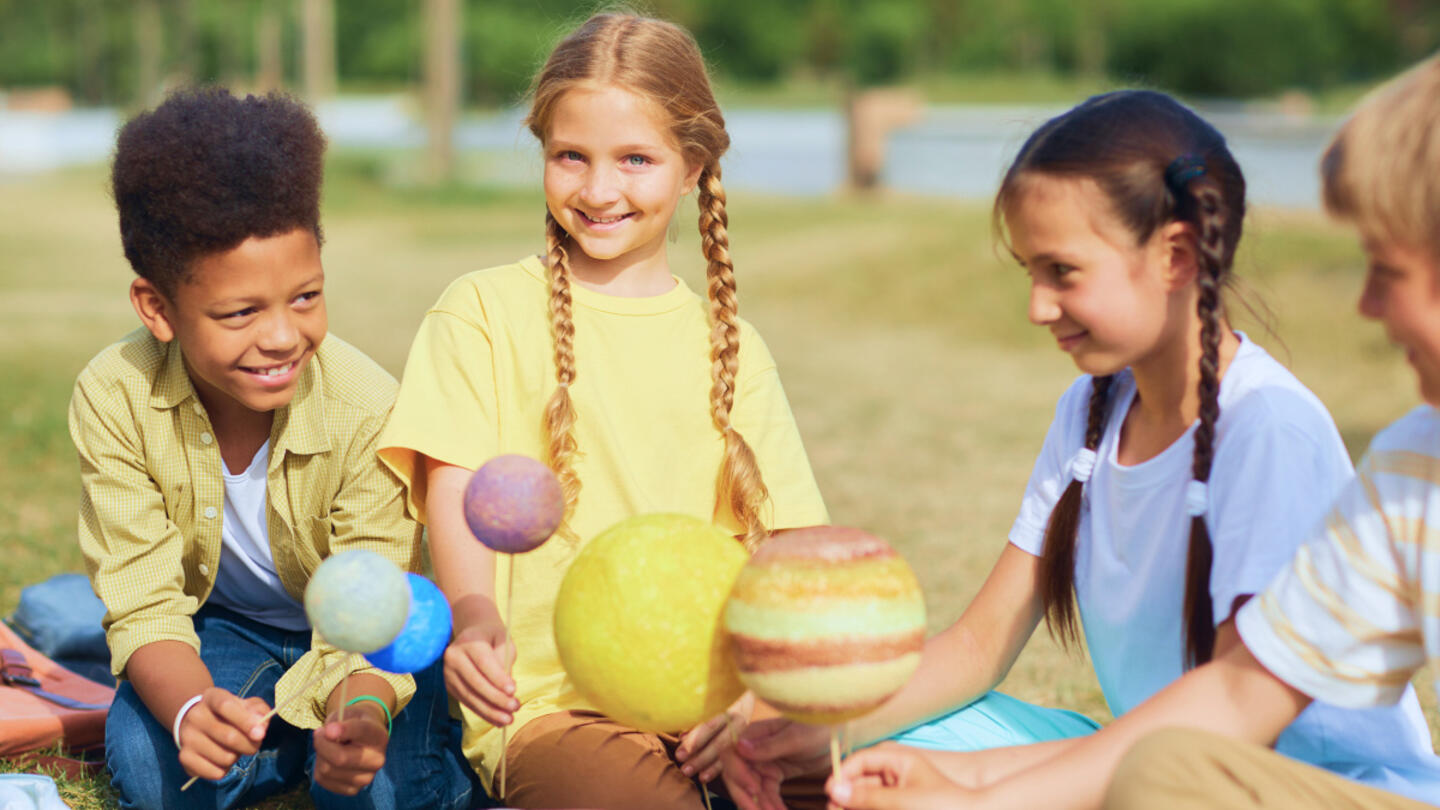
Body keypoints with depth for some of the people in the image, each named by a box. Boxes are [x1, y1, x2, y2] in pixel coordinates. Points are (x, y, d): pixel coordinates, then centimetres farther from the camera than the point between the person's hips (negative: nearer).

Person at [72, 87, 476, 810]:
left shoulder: (366, 411, -31)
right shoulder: (113, 398, -25)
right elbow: (144, 603, -23)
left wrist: (360, 718, -53)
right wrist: (190, 709, -46)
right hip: (225, 626, 2)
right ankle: (283, 744, 3)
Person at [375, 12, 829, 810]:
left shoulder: (729, 347, 15)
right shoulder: (482, 311, 6)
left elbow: (785, 541, 9)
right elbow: (454, 491, -6)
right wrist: (473, 615, -27)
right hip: (547, 703, -3)